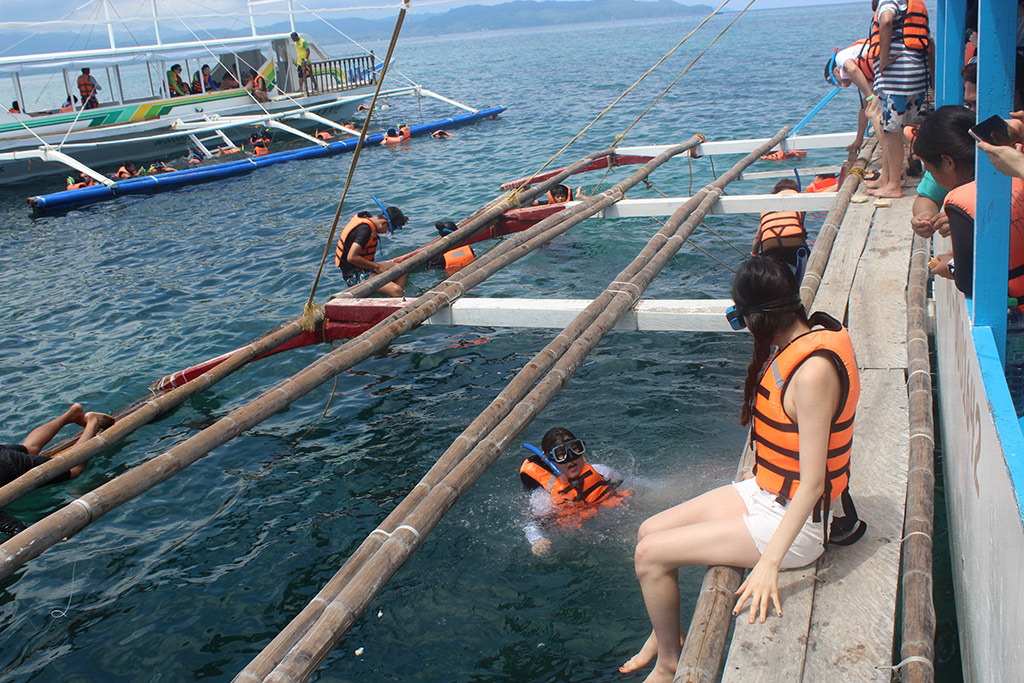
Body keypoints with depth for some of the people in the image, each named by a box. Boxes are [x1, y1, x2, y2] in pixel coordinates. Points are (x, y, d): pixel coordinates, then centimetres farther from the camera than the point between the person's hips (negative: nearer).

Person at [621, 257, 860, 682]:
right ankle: (662, 633, 30)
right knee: (650, 530, 9)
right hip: (766, 492, 9)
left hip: (792, 521, -9)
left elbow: (812, 483, -28)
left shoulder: (813, 372, -29)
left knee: (651, 555, -9)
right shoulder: (797, 341, 0)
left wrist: (769, 563, -28)